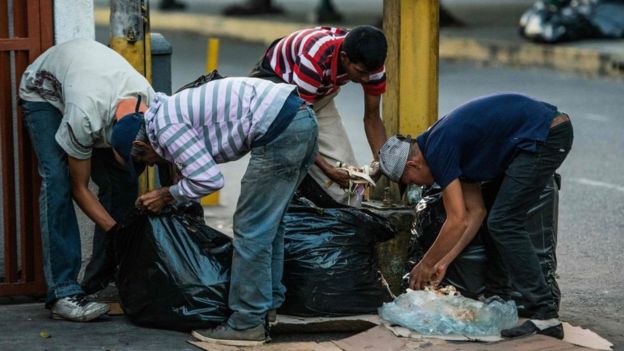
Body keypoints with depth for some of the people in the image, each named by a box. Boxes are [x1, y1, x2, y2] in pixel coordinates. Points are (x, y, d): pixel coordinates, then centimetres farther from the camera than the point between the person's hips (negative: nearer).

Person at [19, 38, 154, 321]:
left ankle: (101, 280, 1)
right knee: (58, 179, -24)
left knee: (121, 182, -10)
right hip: (45, 92, -5)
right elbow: (79, 189, -27)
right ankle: (63, 292, -26)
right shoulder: (84, 118, -44)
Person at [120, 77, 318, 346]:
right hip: (302, 118, 10)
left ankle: (247, 325, 4)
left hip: (280, 130, -10)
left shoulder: (163, 125, -4)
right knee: (268, 222, 20)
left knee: (251, 229, -2)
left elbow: (209, 179, -7)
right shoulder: (173, 109, 25)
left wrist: (166, 195, 7)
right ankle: (268, 305, 29)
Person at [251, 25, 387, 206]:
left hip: (319, 95, 6)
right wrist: (327, 169, -43)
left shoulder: (369, 62, -24)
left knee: (348, 177, -10)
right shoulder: (315, 59, -42)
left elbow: (372, 117, -9)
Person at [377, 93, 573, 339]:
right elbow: (475, 212, 18)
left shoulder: (438, 150, -10)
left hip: (545, 135, -10)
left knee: (504, 224, -8)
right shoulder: (445, 141, 17)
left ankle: (545, 316, -10)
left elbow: (458, 221, -12)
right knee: (500, 220, 20)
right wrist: (444, 262, 17)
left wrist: (426, 265, 0)